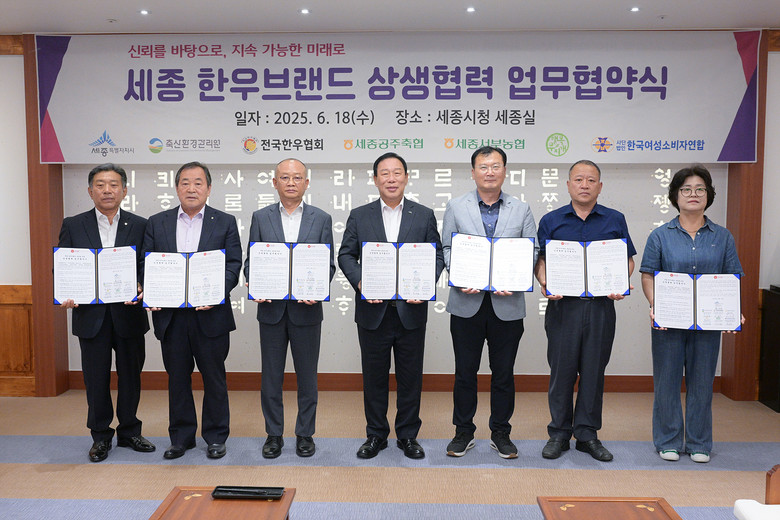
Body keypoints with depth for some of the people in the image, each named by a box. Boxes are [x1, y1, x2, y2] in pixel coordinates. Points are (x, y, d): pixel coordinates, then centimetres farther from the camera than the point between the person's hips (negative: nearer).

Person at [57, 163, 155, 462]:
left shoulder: (140, 226, 2)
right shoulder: (72, 226, 4)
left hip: (129, 314, 0)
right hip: (90, 316, 0)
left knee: (131, 376, 11)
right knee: (96, 379, 9)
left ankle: (129, 432, 28)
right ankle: (101, 436, 25)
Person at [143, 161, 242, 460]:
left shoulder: (225, 223, 4)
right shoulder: (157, 223, 10)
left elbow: (234, 265, -3)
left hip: (210, 314, -2)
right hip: (170, 315, 2)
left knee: (214, 377, 7)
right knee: (177, 377, 12)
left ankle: (216, 436, 22)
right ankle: (181, 437, 26)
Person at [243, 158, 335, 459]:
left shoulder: (321, 219, 4)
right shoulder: (261, 217, 6)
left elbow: (328, 264, 2)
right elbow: (250, 261, 5)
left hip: (306, 309, 0)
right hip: (271, 309, 1)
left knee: (307, 377, 8)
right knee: (271, 377, 9)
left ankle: (305, 434, 23)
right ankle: (274, 434, 24)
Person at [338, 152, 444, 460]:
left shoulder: (424, 215, 6)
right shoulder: (359, 216, 6)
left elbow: (437, 256, 4)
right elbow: (346, 255, 4)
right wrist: (360, 282, -14)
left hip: (411, 309, 0)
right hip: (373, 310, 0)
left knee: (410, 376, 8)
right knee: (374, 376, 10)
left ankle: (408, 435, 24)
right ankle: (376, 435, 25)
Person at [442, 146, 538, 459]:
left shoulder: (521, 209, 8)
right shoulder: (456, 207, 5)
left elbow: (532, 251, 5)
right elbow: (447, 248, 4)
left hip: (507, 304, 1)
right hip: (467, 302, 0)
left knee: (503, 372, 9)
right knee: (465, 371, 7)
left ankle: (501, 434, 24)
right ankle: (463, 433, 22)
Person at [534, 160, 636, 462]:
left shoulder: (615, 220, 8)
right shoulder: (551, 221, 7)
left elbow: (628, 260, 10)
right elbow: (540, 259, 6)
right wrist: (545, 283, -13)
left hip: (601, 306, 1)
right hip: (563, 305, -1)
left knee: (594, 371, 7)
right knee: (561, 370, 3)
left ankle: (587, 434, 19)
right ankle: (559, 433, 16)